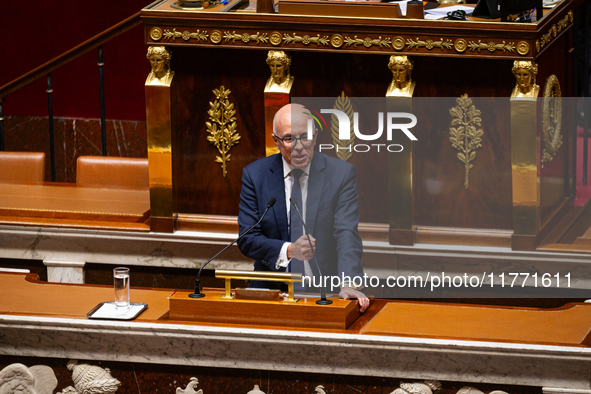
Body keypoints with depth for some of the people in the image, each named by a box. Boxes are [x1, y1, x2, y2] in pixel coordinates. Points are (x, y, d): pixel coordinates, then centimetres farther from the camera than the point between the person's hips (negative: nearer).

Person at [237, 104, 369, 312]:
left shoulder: (341, 174, 0)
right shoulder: (255, 174, 3)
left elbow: (347, 234, -10)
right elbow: (247, 239, 0)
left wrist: (348, 284, -28)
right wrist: (288, 251, -19)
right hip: (271, 293, 1)